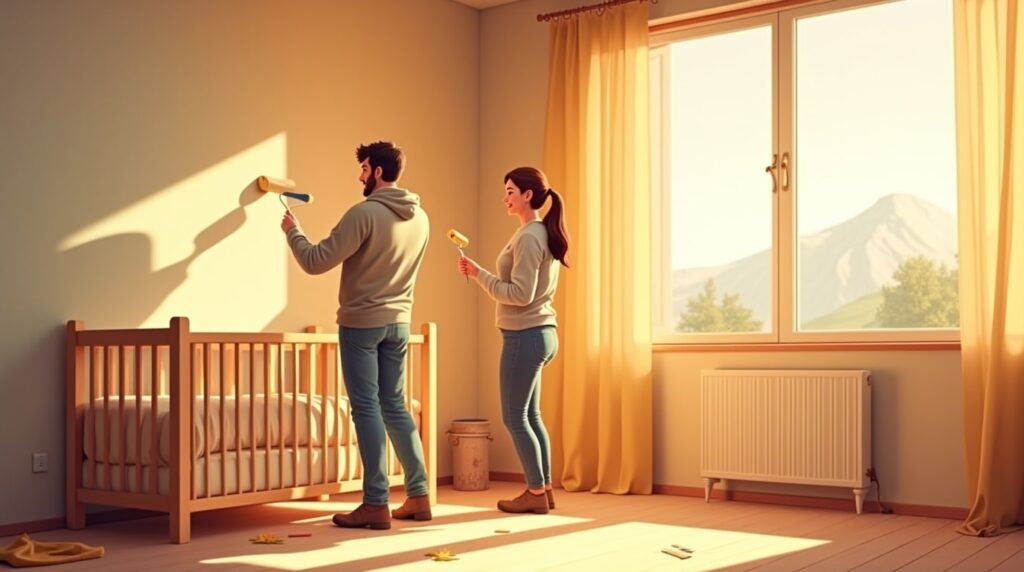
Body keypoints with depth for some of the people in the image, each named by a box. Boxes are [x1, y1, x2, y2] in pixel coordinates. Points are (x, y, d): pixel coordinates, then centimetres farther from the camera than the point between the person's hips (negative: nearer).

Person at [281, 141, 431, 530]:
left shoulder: (365, 213, -16)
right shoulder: (420, 217, 6)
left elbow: (316, 262, -15)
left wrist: (292, 230, 1)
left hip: (361, 321, -7)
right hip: (399, 322, 7)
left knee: (367, 408, -2)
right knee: (394, 406, 14)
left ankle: (376, 505, 0)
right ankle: (418, 495, 15)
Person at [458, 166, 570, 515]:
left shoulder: (528, 236, -16)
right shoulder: (543, 233, 14)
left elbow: (521, 294, -21)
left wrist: (479, 274, -16)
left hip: (525, 336, -10)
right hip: (539, 333, 10)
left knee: (514, 418, -1)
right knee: (530, 416, 14)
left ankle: (536, 492, 5)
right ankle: (544, 489, 19)